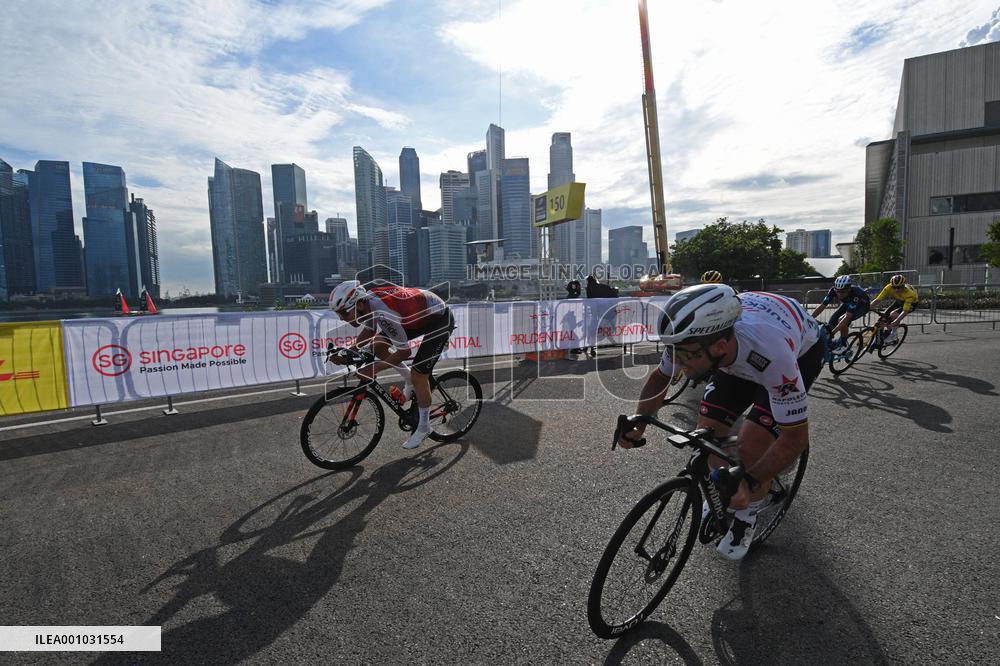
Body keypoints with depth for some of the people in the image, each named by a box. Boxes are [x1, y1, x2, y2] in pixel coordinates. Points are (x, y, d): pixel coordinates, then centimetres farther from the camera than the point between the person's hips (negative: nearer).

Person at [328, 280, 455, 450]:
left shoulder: (384, 314, -35)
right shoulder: (367, 299, -10)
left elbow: (404, 352, -25)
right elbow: (370, 330, 9)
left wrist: (373, 369, -22)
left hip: (441, 319, -9)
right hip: (421, 314, 9)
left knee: (418, 375, -10)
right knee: (377, 346, 1)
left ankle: (424, 426, 10)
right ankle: (410, 382, 18)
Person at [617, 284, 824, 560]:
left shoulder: (772, 354, -45)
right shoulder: (691, 337, -32)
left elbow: (795, 437, -32)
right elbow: (659, 377, -9)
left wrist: (750, 483, -39)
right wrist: (638, 423, -22)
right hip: (740, 353, 4)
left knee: (750, 447, -17)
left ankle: (748, 512, 13)